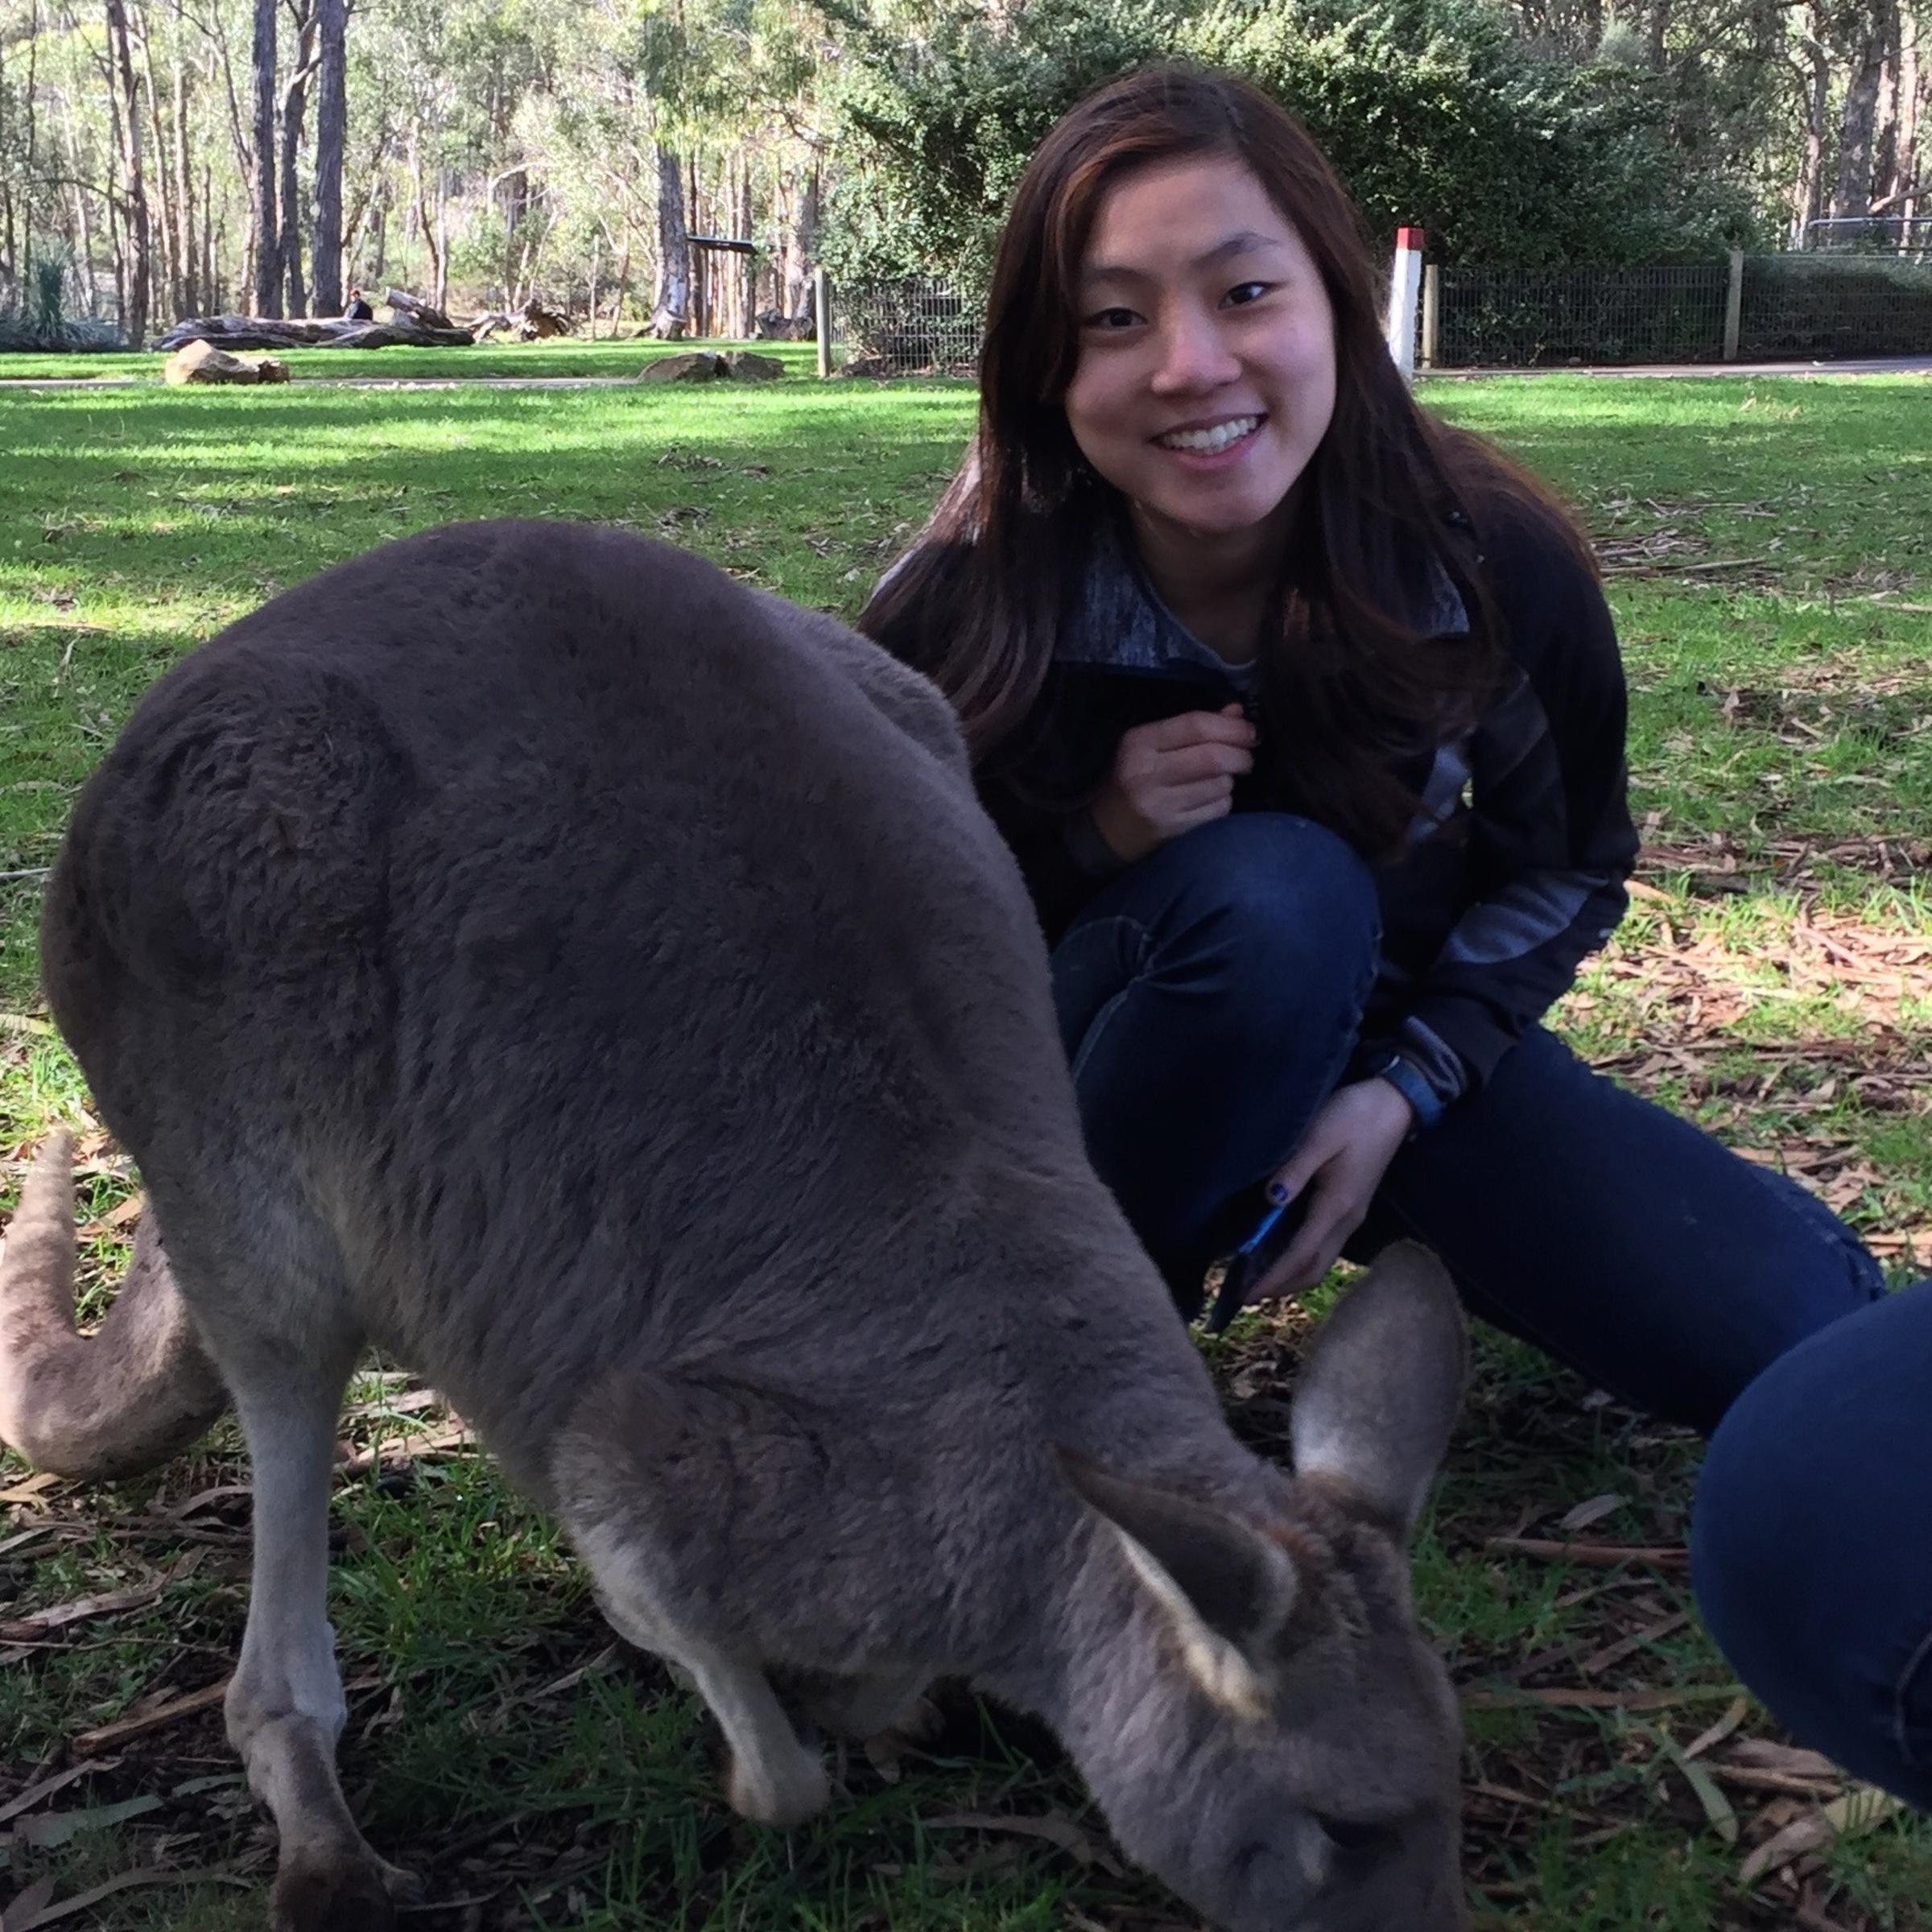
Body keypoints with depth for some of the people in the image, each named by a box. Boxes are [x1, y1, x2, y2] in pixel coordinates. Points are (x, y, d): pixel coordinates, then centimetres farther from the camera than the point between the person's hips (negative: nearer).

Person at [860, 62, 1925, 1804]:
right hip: (1085, 1070, -2)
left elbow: (1568, 873, -2)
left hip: (1406, 1050, 3)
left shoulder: (1496, 567, -19)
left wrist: (1402, 1093, -17)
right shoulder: (963, 617, -23)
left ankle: (1413, 1255, 14)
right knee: (1272, 895, -38)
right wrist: (1099, 842, -31)